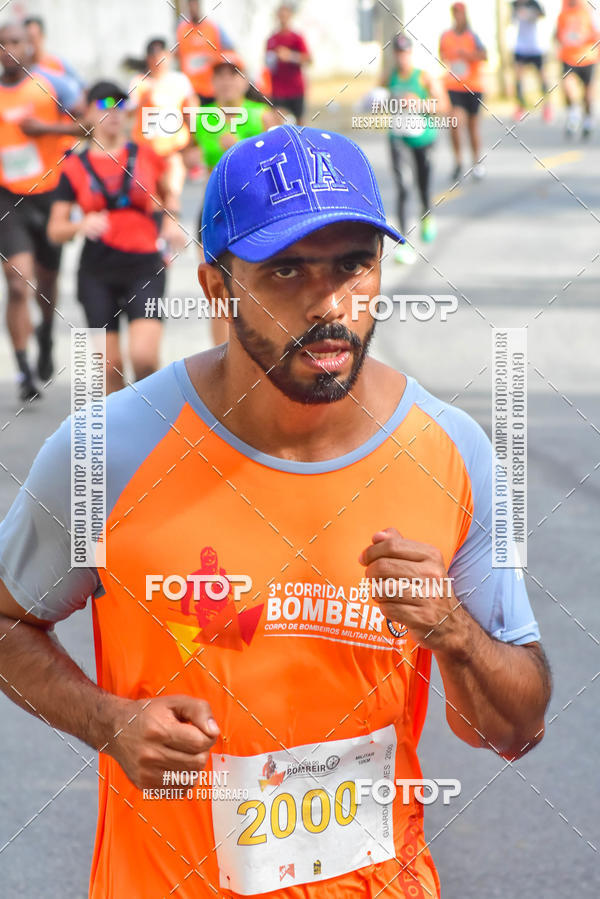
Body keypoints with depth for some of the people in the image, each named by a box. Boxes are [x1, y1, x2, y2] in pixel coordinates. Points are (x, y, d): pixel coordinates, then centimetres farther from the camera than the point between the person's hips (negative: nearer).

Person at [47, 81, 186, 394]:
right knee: (109, 366, 0)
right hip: (97, 274, 1)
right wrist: (82, 225, -17)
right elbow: (55, 230, 3)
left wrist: (170, 220, 5)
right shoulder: (75, 168, 3)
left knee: (144, 356, -17)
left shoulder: (146, 156, 5)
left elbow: (168, 194, 25)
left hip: (145, 267, 0)